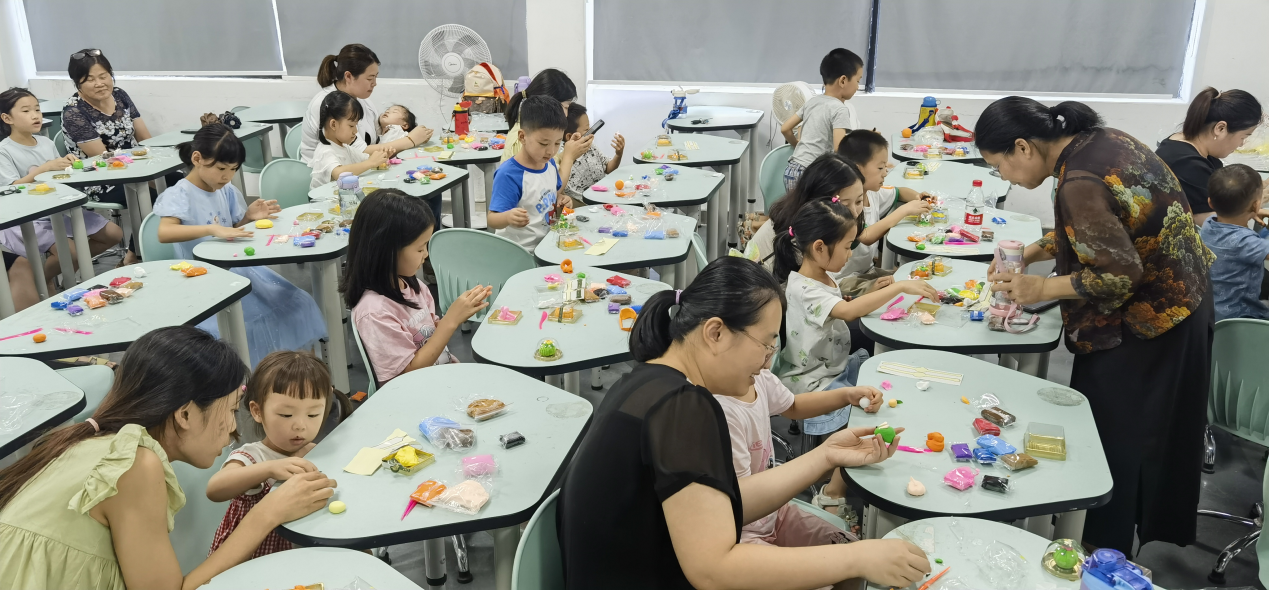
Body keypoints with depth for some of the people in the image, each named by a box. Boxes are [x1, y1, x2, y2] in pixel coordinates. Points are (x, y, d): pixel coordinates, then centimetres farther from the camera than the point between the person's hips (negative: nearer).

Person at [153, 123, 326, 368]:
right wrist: (213, 229, -40)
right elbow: (164, 233, -30)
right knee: (249, 321, -29)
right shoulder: (179, 195, -12)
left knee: (296, 303, -4)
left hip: (238, 269, 7)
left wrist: (248, 217, -4)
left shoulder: (227, 191, 7)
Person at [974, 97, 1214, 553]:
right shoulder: (1097, 139, 1)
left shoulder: (1079, 185, -28)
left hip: (1145, 327, -9)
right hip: (1178, 300, 9)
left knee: (1112, 436, 4)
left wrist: (1042, 289, -16)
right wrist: (1032, 252, 6)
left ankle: (1105, 550, 21)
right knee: (1147, 432, 22)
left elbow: (1122, 273, -25)